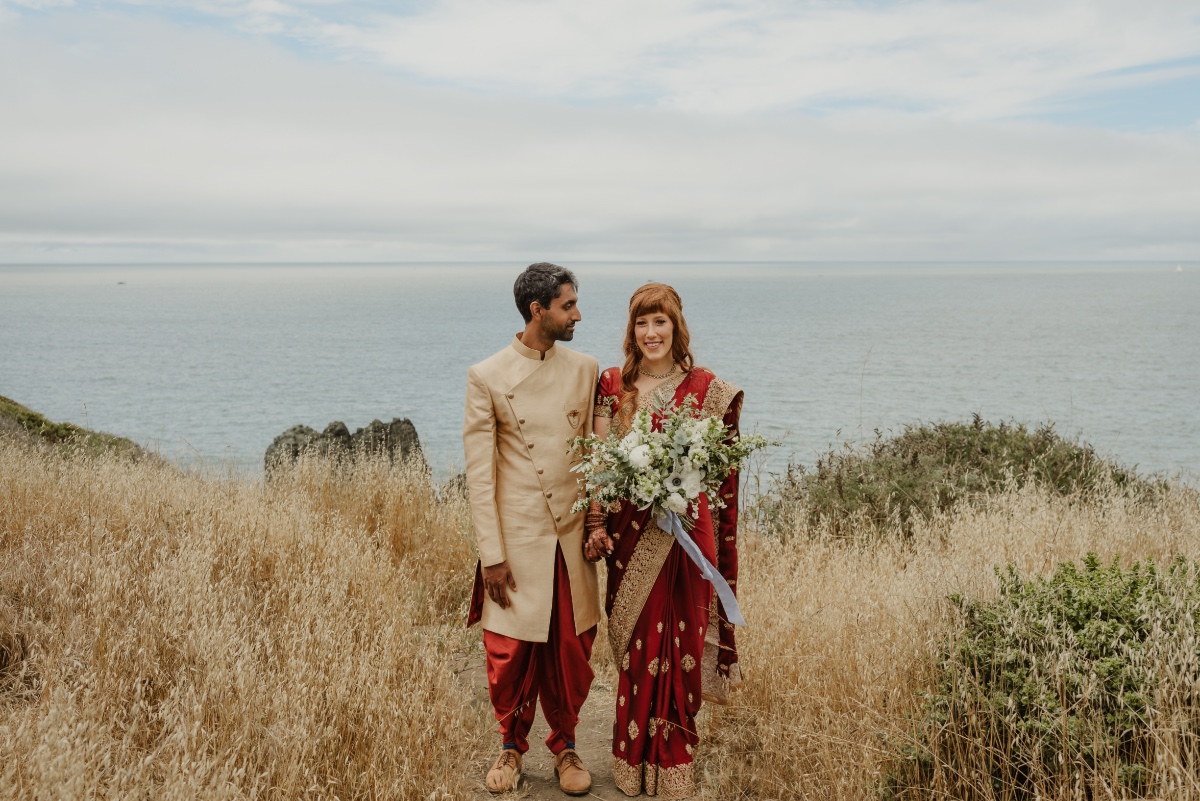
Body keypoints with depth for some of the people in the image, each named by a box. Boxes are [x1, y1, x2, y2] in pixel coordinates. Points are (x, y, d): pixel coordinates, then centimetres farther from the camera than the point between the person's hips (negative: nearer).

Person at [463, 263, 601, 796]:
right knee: (511, 656, 7)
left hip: (571, 538, 3)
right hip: (517, 540, -2)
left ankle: (565, 746, 34)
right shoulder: (487, 377, -6)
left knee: (569, 653, 11)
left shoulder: (585, 370, 4)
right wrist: (491, 555, -9)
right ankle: (512, 746, 33)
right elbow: (479, 475, -6)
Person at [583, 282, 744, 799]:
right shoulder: (612, 385, 3)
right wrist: (596, 524, -6)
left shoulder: (708, 390, -1)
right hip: (629, 531, 1)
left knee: (679, 640, 7)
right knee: (635, 643, 9)